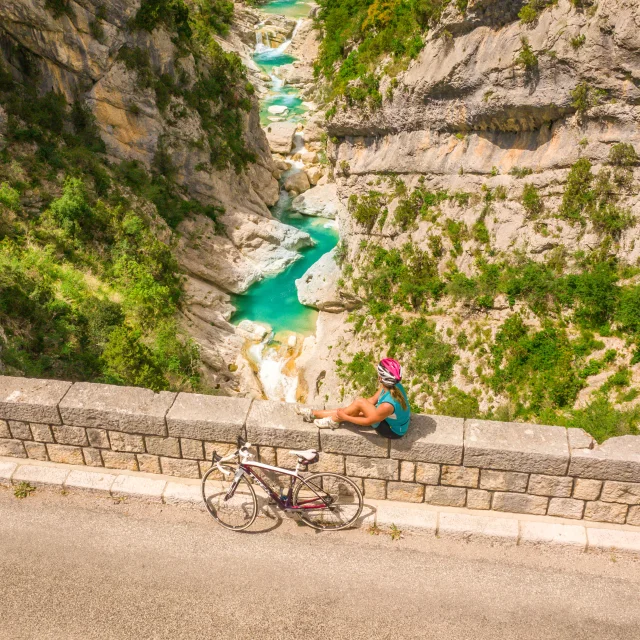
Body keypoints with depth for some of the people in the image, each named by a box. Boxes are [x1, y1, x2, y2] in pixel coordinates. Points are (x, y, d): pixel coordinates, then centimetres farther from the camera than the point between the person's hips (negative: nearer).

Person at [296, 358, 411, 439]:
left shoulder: (388, 404, -38)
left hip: (392, 431, -8)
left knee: (359, 402, -19)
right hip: (391, 420, 8)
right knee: (352, 411, 4)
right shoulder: (394, 386, -14)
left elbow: (368, 422, -23)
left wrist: (345, 417, -10)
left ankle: (333, 421, 4)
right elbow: (373, 400, 1)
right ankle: (313, 414, 16)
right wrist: (345, 412, 2)